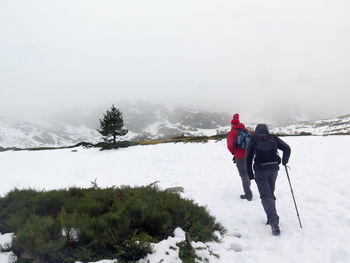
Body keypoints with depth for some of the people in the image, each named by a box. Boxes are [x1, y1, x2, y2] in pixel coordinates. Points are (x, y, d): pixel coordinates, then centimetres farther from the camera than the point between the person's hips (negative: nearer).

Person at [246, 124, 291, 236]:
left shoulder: (253, 140, 7)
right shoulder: (273, 138, 11)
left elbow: (248, 158, 3)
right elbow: (287, 149, 3)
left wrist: (250, 174, 8)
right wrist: (284, 161, 18)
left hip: (260, 171, -3)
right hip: (274, 169, 3)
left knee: (266, 195, -4)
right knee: (270, 193, 19)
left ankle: (274, 222, -17)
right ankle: (272, 218, 24)